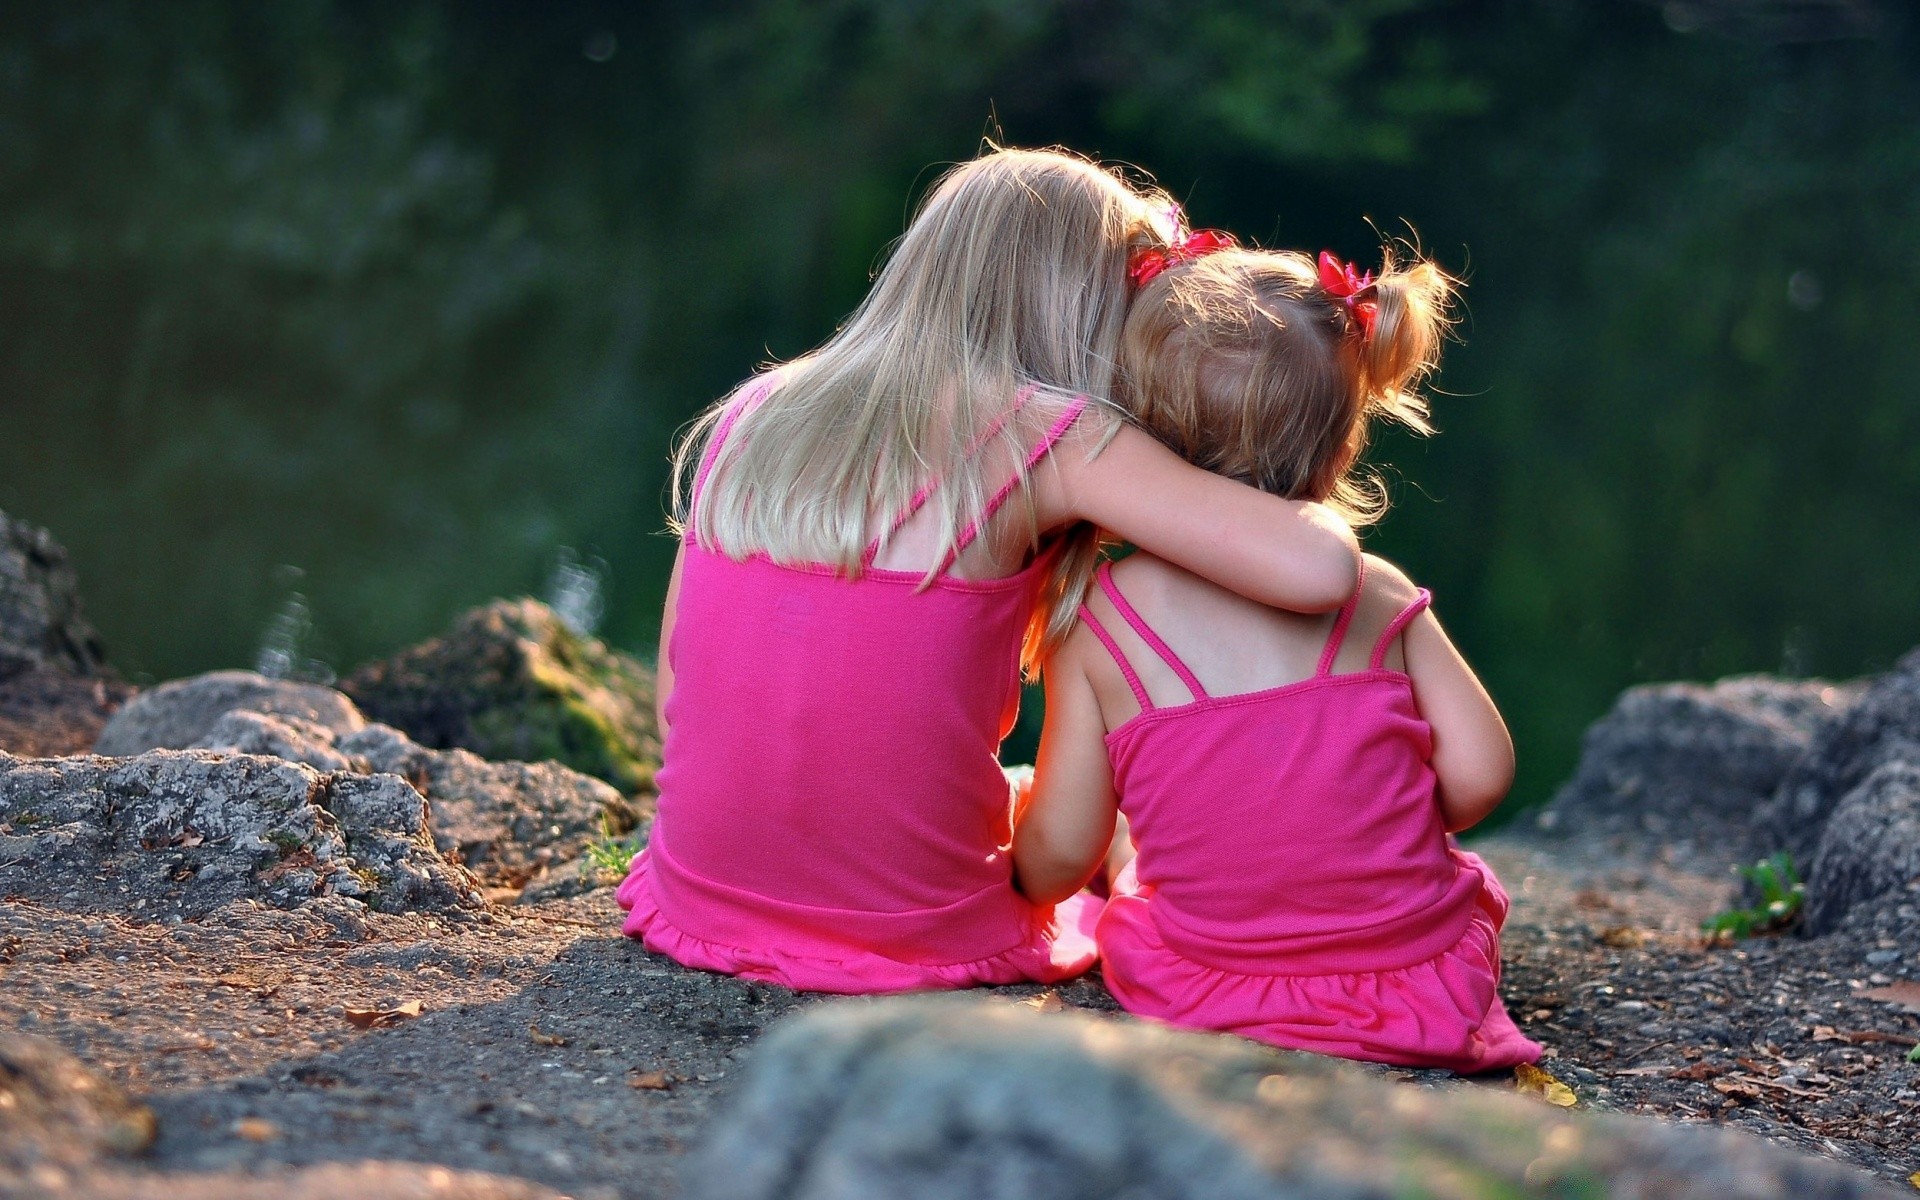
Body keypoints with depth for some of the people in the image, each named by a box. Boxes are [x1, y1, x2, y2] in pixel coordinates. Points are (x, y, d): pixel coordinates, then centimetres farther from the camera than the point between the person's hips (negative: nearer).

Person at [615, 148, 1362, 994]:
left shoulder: (751, 416, 4)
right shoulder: (1047, 438, -12)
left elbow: (674, 704, 8)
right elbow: (1318, 570, -21)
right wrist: (1315, 507, 2)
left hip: (702, 909, 5)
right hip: (919, 940, -5)